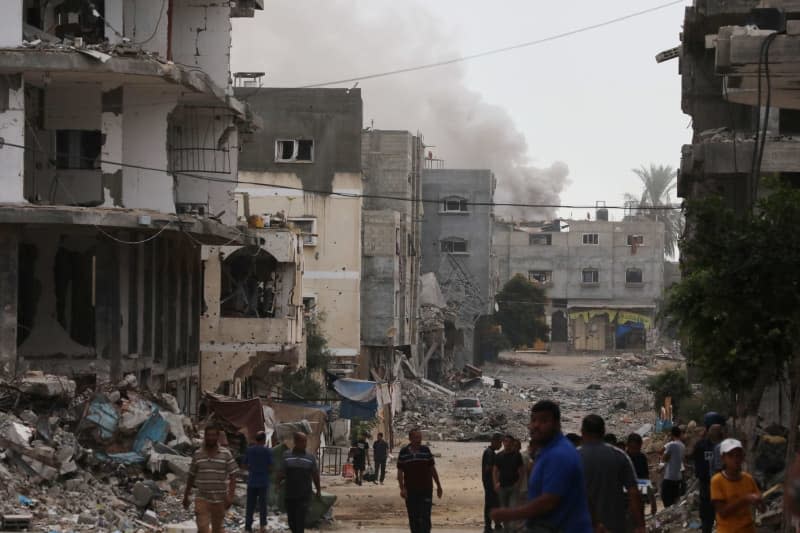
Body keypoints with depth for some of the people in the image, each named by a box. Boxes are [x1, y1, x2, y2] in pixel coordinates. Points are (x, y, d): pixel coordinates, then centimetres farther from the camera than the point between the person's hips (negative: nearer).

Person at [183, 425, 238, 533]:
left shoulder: (226, 454, -3)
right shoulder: (197, 455, 2)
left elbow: (232, 476, -4)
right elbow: (191, 476, 11)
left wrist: (230, 496, -15)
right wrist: (186, 496, 14)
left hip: (220, 499, 0)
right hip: (202, 498, 0)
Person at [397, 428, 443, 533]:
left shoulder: (426, 450, 3)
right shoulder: (403, 452, 1)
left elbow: (432, 469, 10)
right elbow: (400, 472, 2)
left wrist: (438, 486, 11)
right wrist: (402, 488, -9)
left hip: (426, 489, -1)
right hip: (410, 491, 1)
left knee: (425, 517, -8)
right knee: (413, 518, 7)